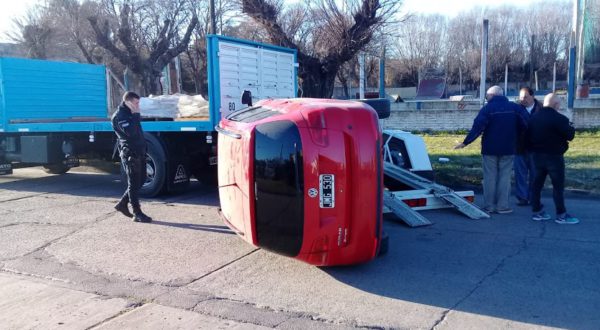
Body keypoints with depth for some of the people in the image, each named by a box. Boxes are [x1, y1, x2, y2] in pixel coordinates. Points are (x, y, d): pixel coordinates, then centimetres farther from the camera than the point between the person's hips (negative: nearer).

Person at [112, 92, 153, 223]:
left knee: (140, 181, 14)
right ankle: (137, 213, 1)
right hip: (130, 153, -9)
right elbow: (130, 132, -26)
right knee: (134, 183, -5)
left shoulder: (130, 113, 18)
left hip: (139, 152, 9)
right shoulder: (119, 116, -11)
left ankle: (122, 204, 25)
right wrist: (136, 115, -19)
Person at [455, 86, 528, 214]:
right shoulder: (515, 108, 3)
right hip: (508, 149, 2)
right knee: (504, 177, 6)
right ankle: (502, 206, 5)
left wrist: (465, 142, -14)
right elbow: (524, 125, 2)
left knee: (490, 177, 5)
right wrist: (514, 138, 15)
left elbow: (477, 127, -15)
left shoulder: (487, 108, -7)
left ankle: (489, 206, 7)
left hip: (490, 149, -2)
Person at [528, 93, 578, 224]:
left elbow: (528, 135, 10)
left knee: (537, 183, 10)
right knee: (558, 185, 0)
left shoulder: (533, 117, 5)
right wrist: (571, 127, 7)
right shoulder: (559, 119, -15)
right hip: (554, 156, -6)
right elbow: (570, 136, -11)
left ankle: (537, 211, 14)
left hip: (537, 155, 7)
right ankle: (561, 215, 3)